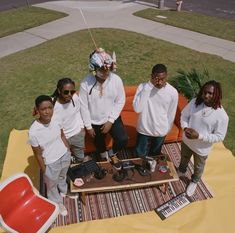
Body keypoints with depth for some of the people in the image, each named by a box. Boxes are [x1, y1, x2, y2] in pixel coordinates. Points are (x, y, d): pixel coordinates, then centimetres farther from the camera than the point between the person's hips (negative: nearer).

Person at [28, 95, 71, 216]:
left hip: (65, 156, 4)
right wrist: (44, 171, -8)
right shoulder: (33, 132, -31)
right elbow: (38, 154, -18)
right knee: (52, 185, 25)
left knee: (62, 176, 35)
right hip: (51, 163, -4)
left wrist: (68, 151, 9)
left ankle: (64, 190, 68)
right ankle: (57, 203, 56)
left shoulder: (56, 120, -18)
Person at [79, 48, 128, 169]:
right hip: (95, 121, 0)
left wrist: (110, 121, -14)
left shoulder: (116, 80, -18)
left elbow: (120, 101, -9)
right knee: (99, 144, 19)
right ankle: (104, 158, 54)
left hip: (112, 118, 1)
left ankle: (113, 154, 22)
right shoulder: (86, 83, -22)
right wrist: (88, 126, -7)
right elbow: (84, 106, -13)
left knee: (123, 140, -13)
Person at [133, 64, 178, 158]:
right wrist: (147, 88, -32)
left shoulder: (173, 92, -16)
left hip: (160, 132, 1)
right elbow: (137, 109, -30)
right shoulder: (143, 87, -18)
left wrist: (166, 130, 7)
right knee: (140, 156, 17)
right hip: (144, 130, -1)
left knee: (154, 156, 23)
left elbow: (171, 115, -3)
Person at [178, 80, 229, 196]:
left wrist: (199, 136, -31)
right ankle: (181, 171, 65)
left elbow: (219, 137, -22)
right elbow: (184, 115, -3)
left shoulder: (222, 115, -28)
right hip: (186, 141, 3)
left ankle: (194, 182, 57)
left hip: (202, 148, -3)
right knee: (184, 159, 32)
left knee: (198, 167, 26)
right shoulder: (195, 102, -18)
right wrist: (185, 128, -22)